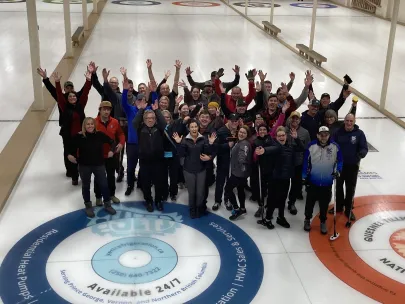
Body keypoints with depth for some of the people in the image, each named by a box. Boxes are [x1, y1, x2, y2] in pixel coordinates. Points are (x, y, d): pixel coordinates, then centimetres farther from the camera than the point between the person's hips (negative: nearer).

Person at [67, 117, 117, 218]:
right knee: (86, 186, 12)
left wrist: (112, 150, -9)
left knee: (104, 184, 8)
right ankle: (88, 206, 30)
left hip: (99, 164, 1)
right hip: (84, 165, -1)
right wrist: (70, 155, -20)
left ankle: (107, 204, 27)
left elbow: (111, 142, 5)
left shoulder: (100, 135, -7)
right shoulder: (79, 137, -12)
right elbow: (71, 147, -1)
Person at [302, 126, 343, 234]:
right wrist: (304, 176, 0)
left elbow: (340, 161, 3)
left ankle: (323, 222, 33)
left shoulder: (335, 147, -10)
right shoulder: (311, 146, -12)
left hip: (327, 183, 0)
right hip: (312, 182, 0)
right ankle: (307, 219, 37)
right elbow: (305, 162, -3)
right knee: (310, 202, 16)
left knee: (324, 204, 13)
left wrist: (338, 171, -12)